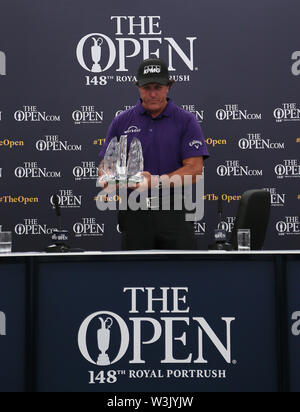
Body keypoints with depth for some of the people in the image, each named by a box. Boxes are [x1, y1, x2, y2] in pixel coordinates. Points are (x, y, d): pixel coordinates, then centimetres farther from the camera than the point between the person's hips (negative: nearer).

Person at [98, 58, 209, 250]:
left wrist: (156, 182, -18)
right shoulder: (122, 122, 9)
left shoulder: (187, 121, 2)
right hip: (135, 215, 2)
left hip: (175, 213, -2)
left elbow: (195, 170, -5)